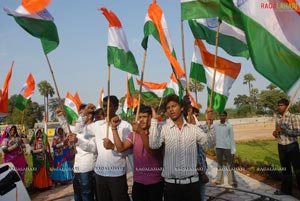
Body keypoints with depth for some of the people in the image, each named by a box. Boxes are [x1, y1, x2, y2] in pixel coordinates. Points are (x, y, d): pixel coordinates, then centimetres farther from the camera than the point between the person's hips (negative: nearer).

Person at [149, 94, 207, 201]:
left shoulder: (194, 129, 4)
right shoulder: (163, 129, -2)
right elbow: (153, 145, -18)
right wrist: (154, 119, -15)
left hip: (192, 182, 2)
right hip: (171, 183, -1)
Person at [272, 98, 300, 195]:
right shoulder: (278, 118, 7)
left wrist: (284, 129, -26)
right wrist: (275, 133, -5)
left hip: (292, 146, -6)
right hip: (281, 146, 6)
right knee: (285, 169, 16)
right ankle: (286, 189, 28)